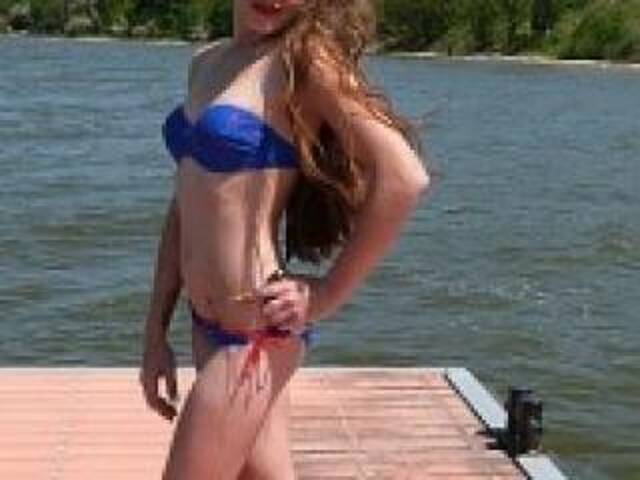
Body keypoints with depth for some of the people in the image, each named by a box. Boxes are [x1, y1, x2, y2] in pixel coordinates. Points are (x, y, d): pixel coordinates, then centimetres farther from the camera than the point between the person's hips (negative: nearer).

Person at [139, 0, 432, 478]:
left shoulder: (305, 56, -11)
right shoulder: (205, 61, 11)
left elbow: (405, 177, -21)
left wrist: (326, 296, -14)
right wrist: (156, 330, 14)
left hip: (256, 332, -7)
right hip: (208, 327, 7)